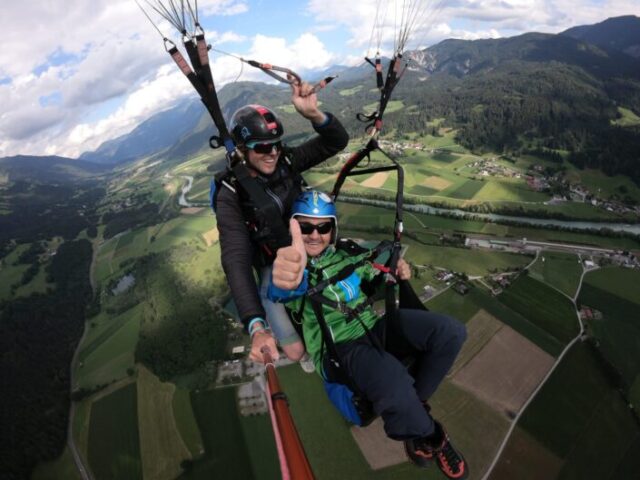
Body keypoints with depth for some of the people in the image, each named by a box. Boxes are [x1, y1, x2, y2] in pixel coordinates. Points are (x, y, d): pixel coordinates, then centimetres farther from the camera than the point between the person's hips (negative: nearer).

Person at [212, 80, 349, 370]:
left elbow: (337, 141, -15)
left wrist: (314, 114, -40)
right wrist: (256, 328, -44)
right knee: (295, 350, -10)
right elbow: (236, 260, -32)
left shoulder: (286, 161, -11)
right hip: (275, 269, -4)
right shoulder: (231, 194, -22)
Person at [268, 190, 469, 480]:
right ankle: (429, 437, -1)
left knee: (451, 331, -14)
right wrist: (288, 280, -61)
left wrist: (396, 274, 1)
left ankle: (412, 404, 4)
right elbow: (288, 290, -33)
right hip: (338, 347, -6)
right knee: (395, 384, -36)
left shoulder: (345, 255, 11)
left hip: (374, 325, 6)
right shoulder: (290, 265, -7)